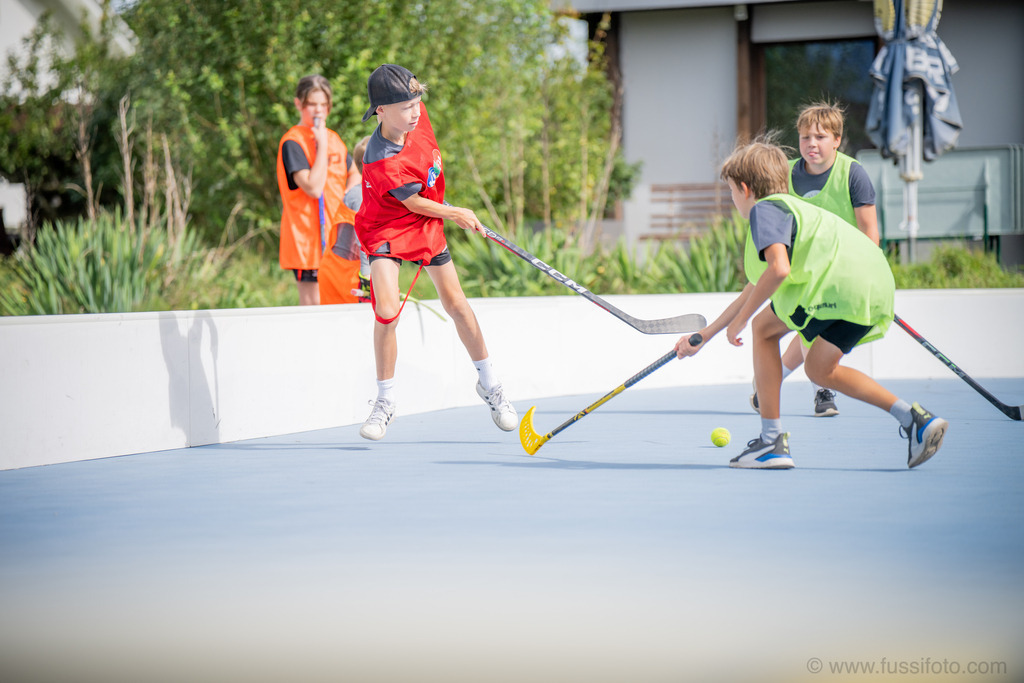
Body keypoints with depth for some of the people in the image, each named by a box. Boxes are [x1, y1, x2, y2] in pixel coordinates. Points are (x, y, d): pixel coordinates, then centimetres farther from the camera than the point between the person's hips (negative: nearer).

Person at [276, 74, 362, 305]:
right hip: (309, 236, -7)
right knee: (313, 305, -7)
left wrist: (345, 199, 4)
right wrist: (322, 144, -18)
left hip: (337, 235, 7)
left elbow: (354, 175, 24)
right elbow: (314, 187, -20)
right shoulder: (292, 142, -11)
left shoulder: (333, 138, 12)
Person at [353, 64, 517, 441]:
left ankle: (489, 384, 23)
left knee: (456, 304, 7)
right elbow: (415, 203, -19)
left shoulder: (416, 112, -16)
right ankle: (385, 402, -2)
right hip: (387, 230, -6)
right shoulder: (381, 163, -33)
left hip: (428, 225, 6)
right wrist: (457, 215, -7)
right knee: (387, 311, -20)